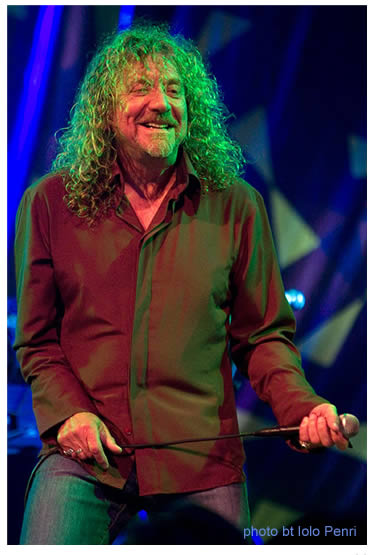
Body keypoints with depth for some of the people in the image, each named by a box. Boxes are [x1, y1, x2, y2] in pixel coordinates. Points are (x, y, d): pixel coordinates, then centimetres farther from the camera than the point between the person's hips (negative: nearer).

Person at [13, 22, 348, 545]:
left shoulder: (236, 206, 4)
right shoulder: (51, 203, 5)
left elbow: (265, 336, 8)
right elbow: (36, 341, 11)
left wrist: (302, 407, -10)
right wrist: (67, 412, -6)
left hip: (204, 464, 1)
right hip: (83, 456, 0)